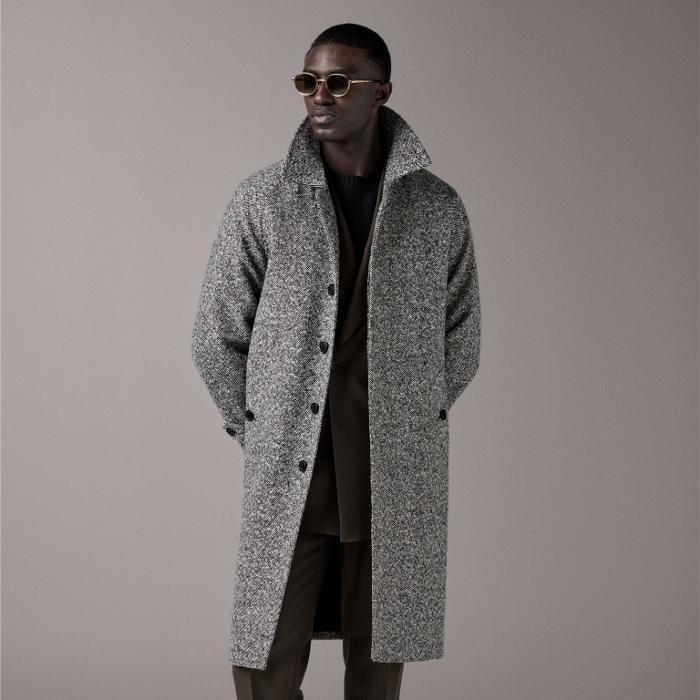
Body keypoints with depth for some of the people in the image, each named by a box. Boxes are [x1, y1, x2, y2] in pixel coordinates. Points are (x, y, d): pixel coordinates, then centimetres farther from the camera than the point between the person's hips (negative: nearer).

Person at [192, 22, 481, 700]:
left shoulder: (438, 208, 2)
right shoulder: (262, 200, -1)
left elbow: (460, 340, 12)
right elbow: (216, 337, 5)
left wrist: (405, 431, 11)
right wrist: (264, 440, 4)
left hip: (399, 479, 1)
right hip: (288, 475, -1)